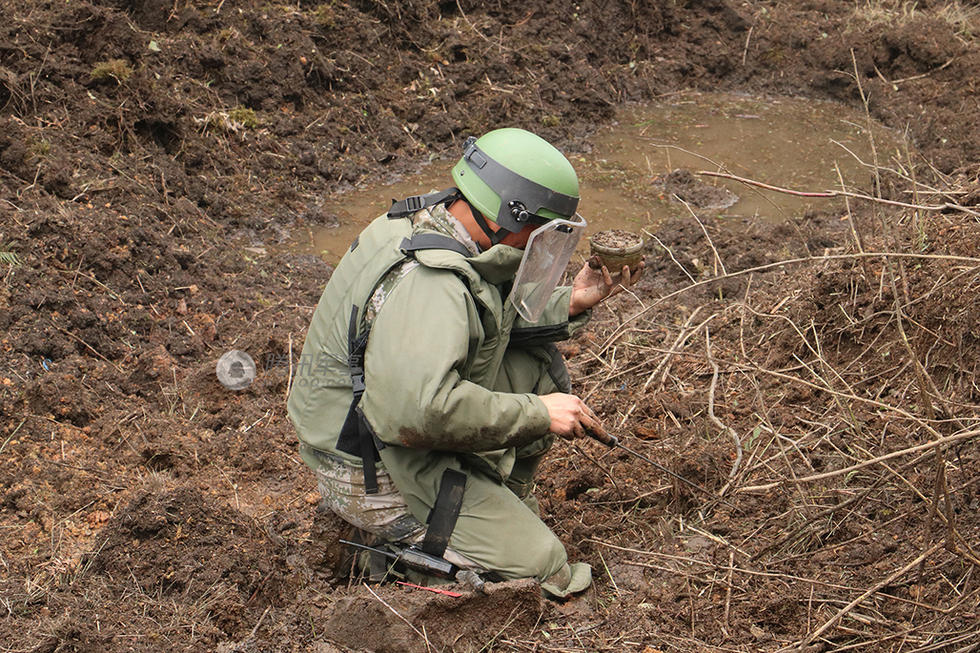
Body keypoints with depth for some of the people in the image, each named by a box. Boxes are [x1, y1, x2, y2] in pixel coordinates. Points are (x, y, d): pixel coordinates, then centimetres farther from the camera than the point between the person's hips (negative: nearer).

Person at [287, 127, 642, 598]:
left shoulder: (437, 222, 0)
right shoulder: (427, 282, -31)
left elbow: (501, 313, 16)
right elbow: (419, 409, -42)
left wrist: (570, 303, -2)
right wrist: (535, 413, -30)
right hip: (372, 475, -10)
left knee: (538, 365, 7)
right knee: (536, 562, -12)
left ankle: (502, 499, 16)